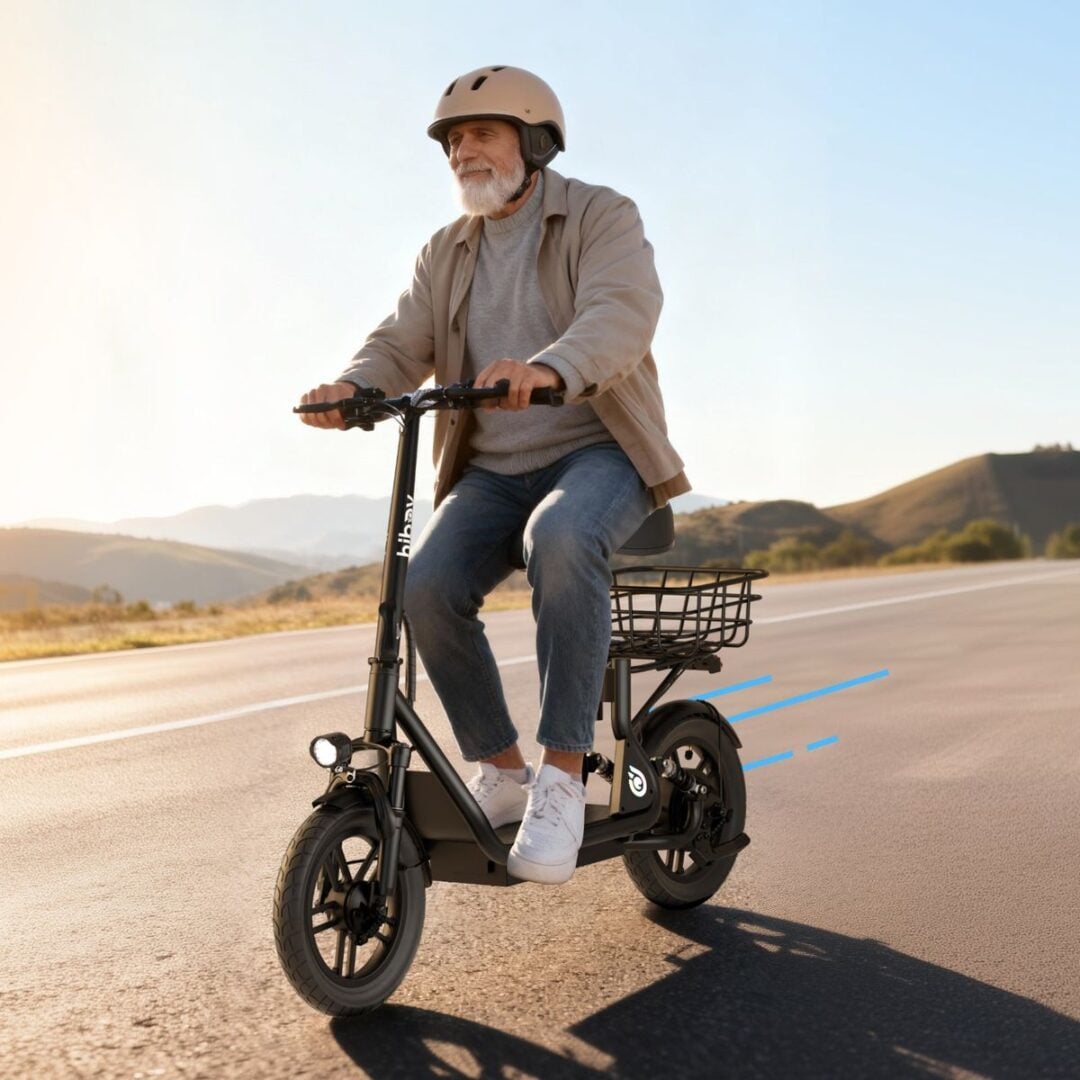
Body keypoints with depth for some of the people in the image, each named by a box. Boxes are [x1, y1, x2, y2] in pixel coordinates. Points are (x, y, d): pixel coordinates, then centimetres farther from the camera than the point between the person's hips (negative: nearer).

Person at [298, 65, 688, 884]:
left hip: (598, 452, -4)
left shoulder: (603, 219, -3)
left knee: (562, 539, -38)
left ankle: (562, 778, -31)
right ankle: (501, 772, -4)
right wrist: (351, 388, -22)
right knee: (429, 587, -22)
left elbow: (622, 313, -23)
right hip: (492, 470, 5)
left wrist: (548, 369, -45)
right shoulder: (446, 256, 15)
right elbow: (402, 347, 2)